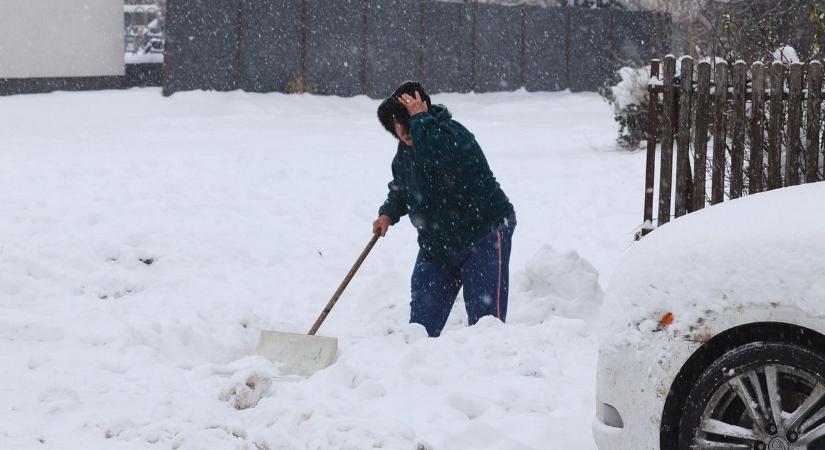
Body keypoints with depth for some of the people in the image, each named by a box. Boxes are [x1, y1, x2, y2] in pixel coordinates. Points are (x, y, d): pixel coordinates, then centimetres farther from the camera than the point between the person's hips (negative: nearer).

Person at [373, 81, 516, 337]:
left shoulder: (452, 133, -21)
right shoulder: (405, 150, 5)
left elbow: (434, 155, -44)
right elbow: (400, 187, 22)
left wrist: (420, 119, -31)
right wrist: (388, 213, 4)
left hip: (484, 233, -8)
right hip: (436, 241, 8)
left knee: (485, 314, -10)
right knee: (422, 317, 6)